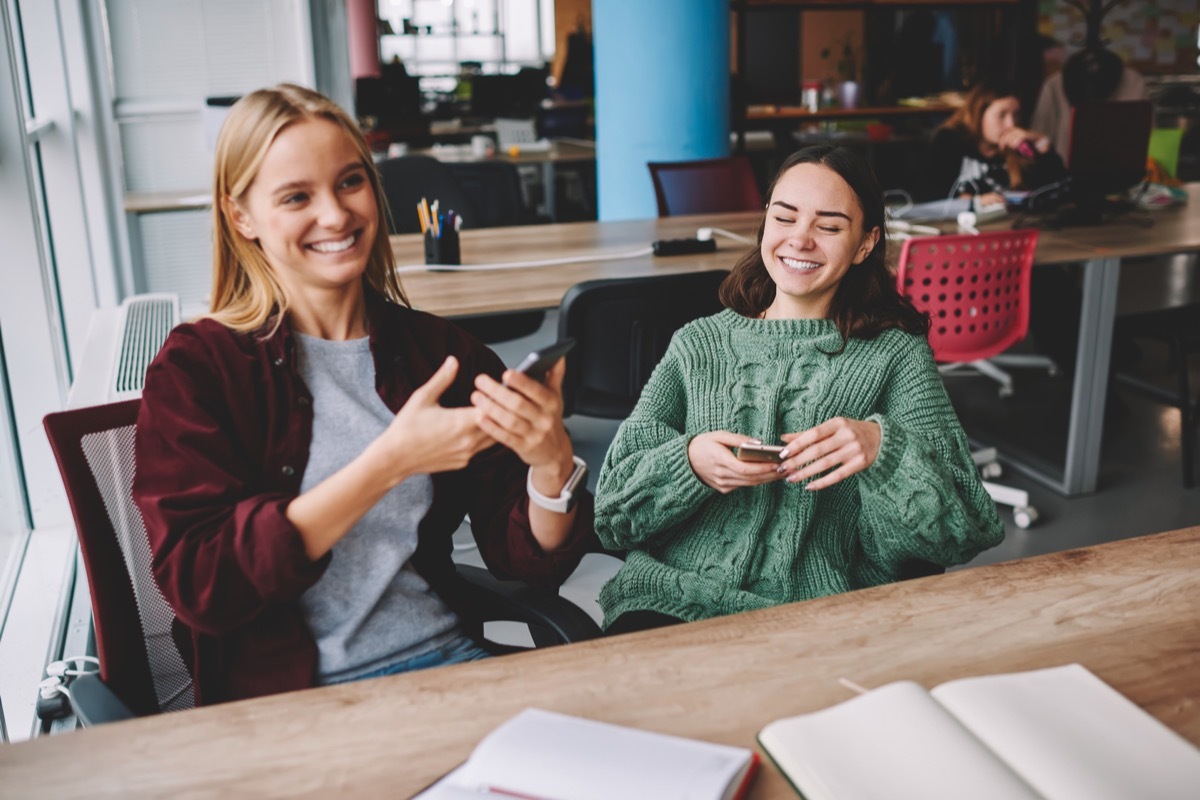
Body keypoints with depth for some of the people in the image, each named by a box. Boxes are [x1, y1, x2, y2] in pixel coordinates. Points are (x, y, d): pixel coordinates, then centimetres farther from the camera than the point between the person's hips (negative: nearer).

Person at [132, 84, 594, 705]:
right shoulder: (197, 366, -2)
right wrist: (391, 460, -22)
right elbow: (197, 585, -15)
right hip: (284, 697, -3)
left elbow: (531, 563, 4)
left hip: (443, 657, 3)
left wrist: (551, 462, -19)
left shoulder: (441, 350, 5)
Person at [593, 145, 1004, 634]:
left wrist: (883, 448, -19)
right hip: (671, 594, 1)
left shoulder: (897, 356, 10)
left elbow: (962, 531, 0)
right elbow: (613, 511, 8)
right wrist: (688, 462, -14)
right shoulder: (698, 344, 14)